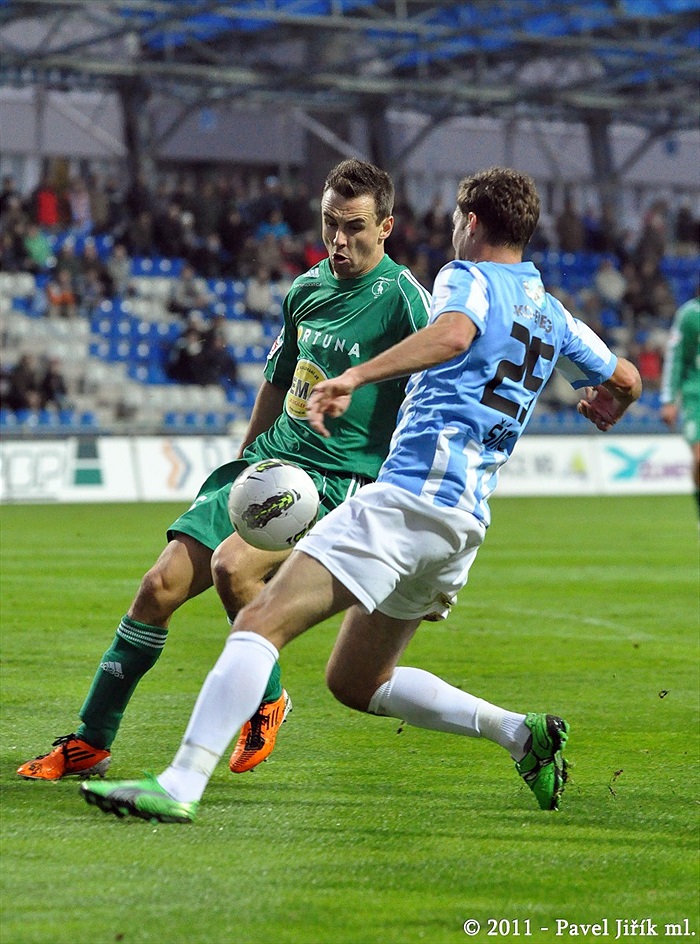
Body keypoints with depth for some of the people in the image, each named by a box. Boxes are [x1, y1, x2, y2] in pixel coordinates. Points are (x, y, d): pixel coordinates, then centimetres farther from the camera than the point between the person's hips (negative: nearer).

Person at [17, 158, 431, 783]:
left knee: (233, 565, -31)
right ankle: (90, 743, 7)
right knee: (162, 584, -6)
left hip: (342, 481, -6)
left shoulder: (403, 299, -9)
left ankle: (267, 700, -3)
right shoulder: (306, 288, 12)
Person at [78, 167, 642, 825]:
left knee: (260, 621, -15)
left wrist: (356, 376, -32)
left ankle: (180, 786, -28)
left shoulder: (469, 277, 0)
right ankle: (520, 733, 9)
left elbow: (453, 333, -24)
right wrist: (603, 414, 56)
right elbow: (625, 380, 34)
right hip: (466, 523, 9)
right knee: (355, 683, 19)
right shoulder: (552, 314, 22)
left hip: (408, 496, -9)